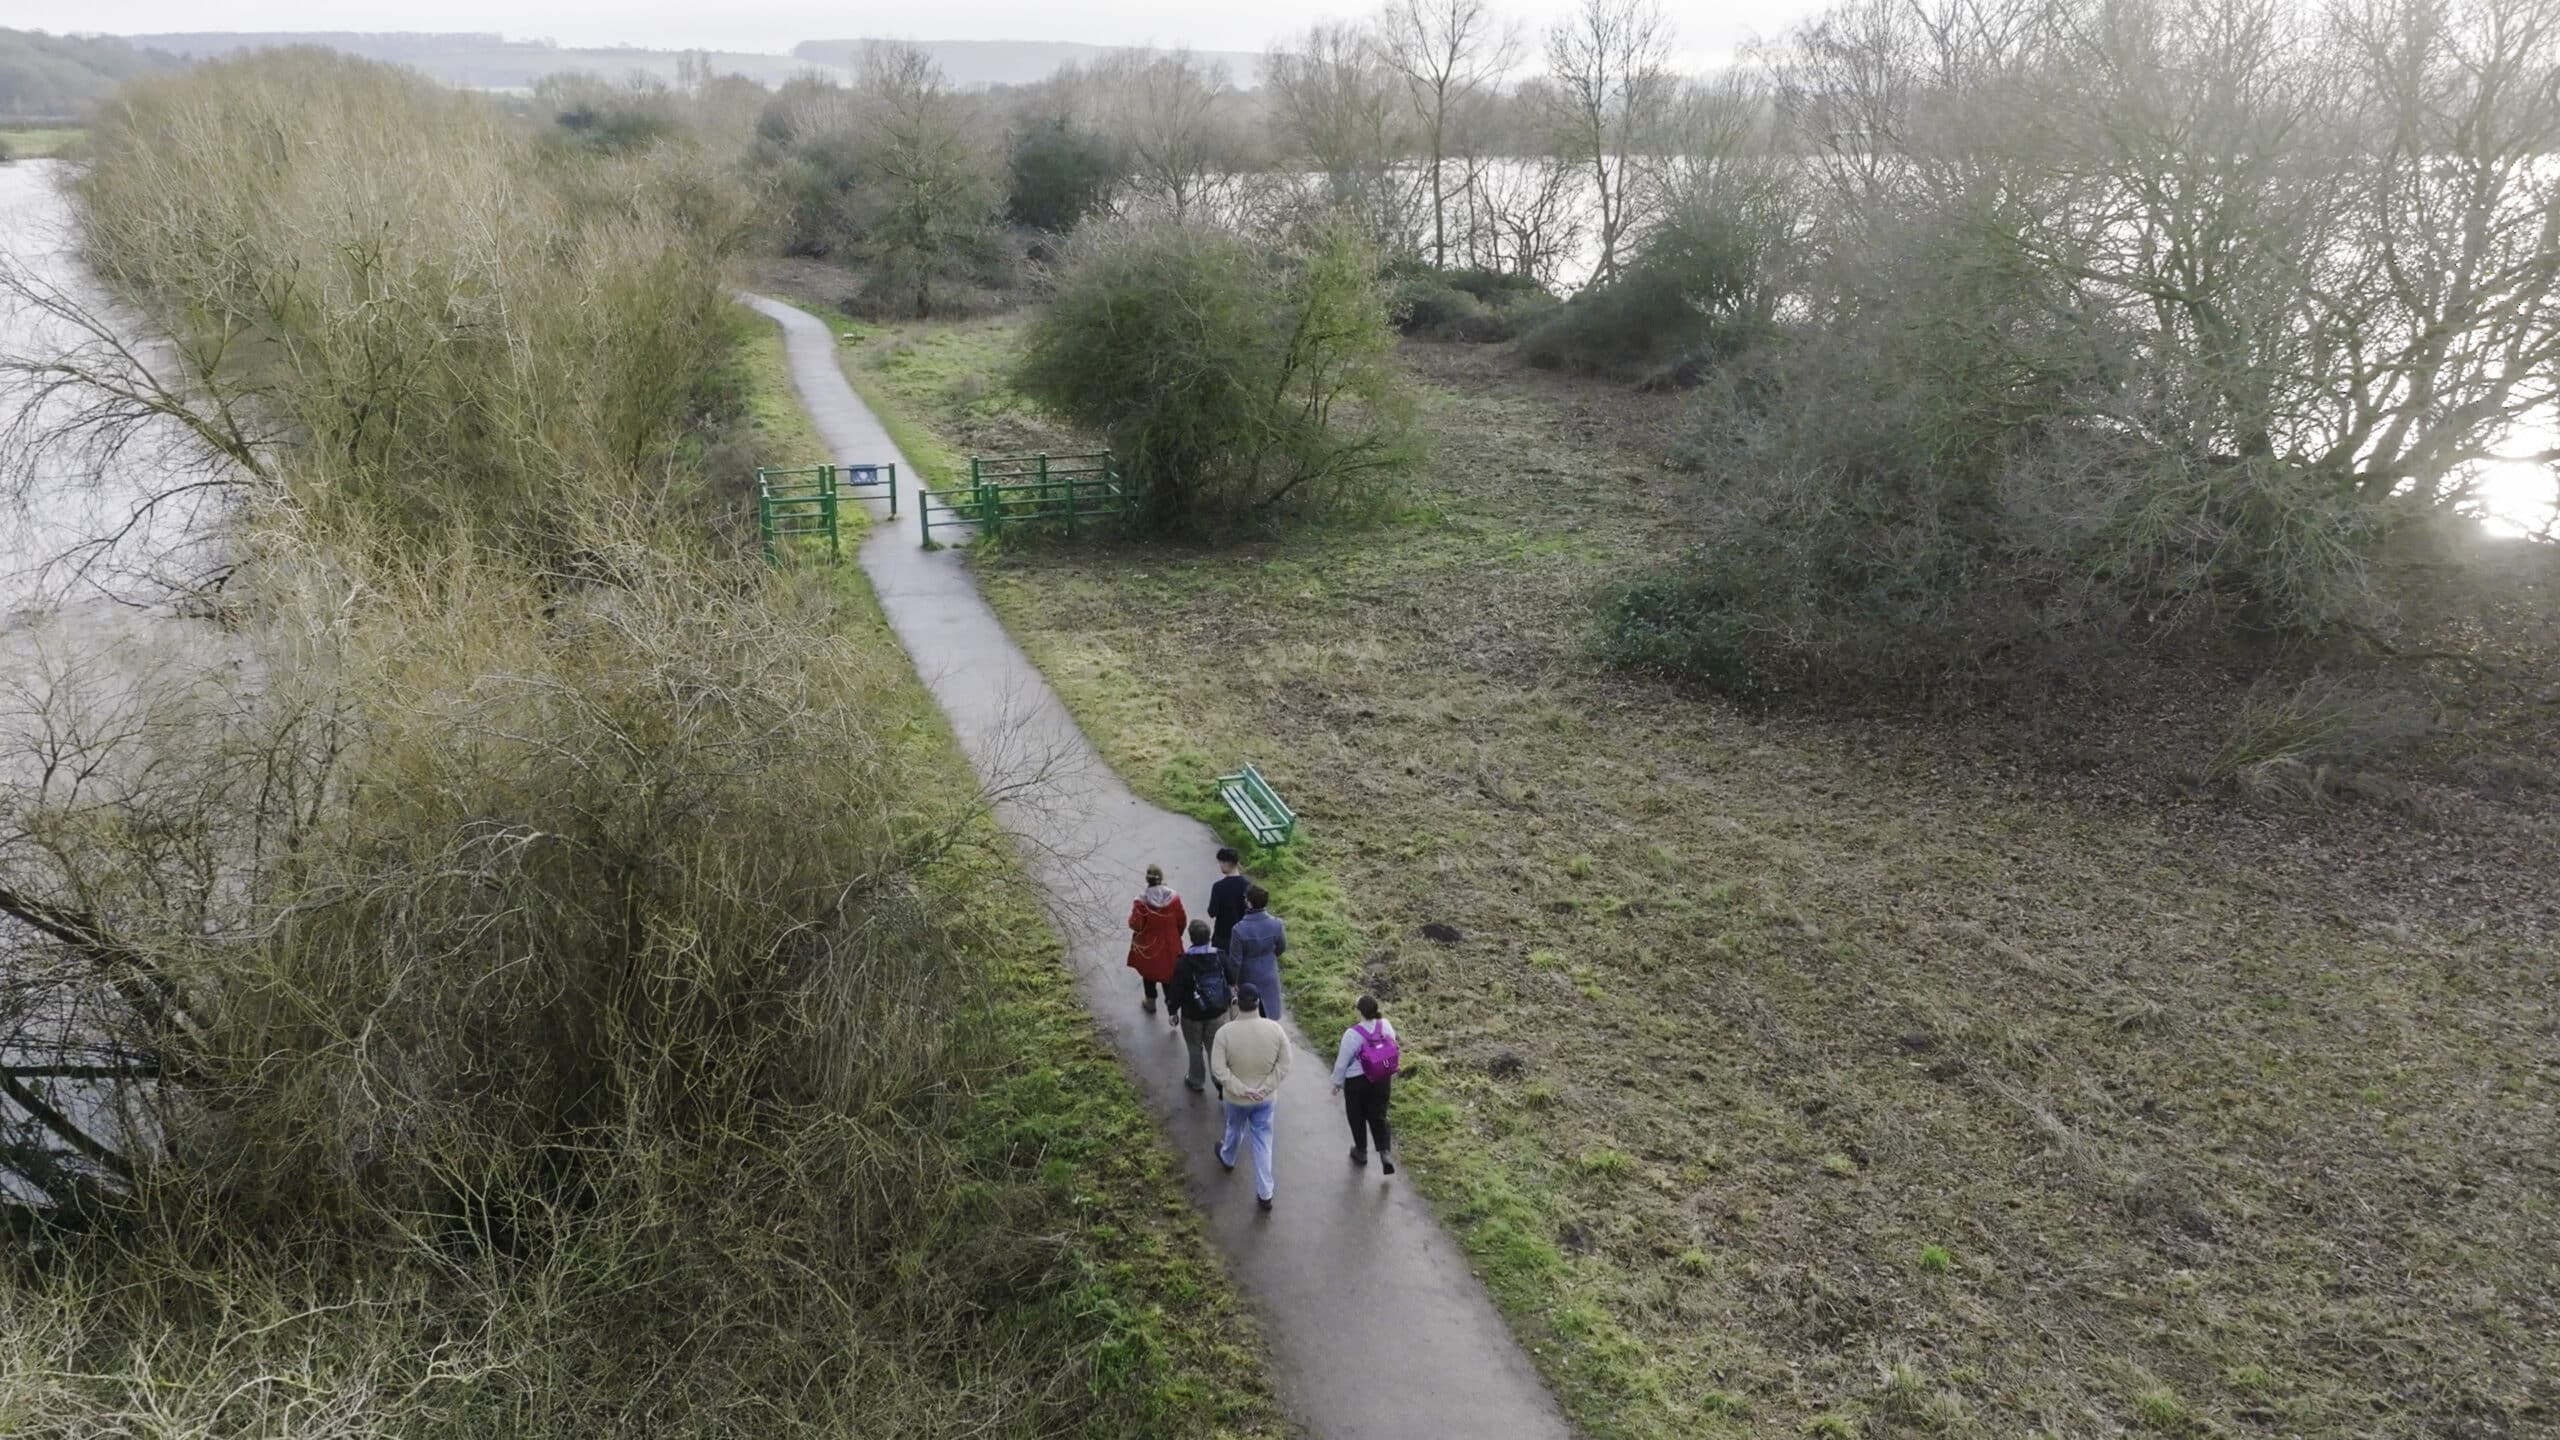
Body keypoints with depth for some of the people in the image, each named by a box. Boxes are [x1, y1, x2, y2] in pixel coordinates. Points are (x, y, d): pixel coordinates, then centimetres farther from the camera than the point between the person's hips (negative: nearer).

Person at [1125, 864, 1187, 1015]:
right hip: (1170, 945, 2)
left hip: (1148, 948, -2)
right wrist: (1176, 936, 14)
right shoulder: (1174, 898, -15)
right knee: (1169, 973, 18)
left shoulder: (1142, 902, -25)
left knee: (1149, 974, 22)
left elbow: (1135, 925, -19)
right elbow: (1181, 921, -4)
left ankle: (1151, 1002, 35)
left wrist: (1134, 910, -1)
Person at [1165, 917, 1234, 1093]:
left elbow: (1176, 991, -15)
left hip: (1192, 1016, -2)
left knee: (1195, 1050, 19)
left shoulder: (1183, 963, -22)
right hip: (1218, 1014, 2)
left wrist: (1173, 1011, 1)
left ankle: (1196, 1082, 36)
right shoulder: (1220, 958, -10)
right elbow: (1231, 981, 4)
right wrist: (1232, 997, 24)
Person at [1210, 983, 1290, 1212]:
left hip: (1236, 1097, 0)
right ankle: (1264, 1193, 17)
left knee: (1235, 1127, 29)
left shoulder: (1225, 1032, -25)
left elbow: (1218, 1068, -21)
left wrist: (1240, 1089, -15)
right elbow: (1283, 1065, -13)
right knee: (1262, 1141, 14)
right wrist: (1266, 1087, -9)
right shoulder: (1274, 1028, -19)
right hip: (1265, 1097, 0)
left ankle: (1227, 1158, 59)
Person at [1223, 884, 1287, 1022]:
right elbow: (1282, 948, 0)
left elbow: (1235, 960, -18)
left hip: (1249, 980, -2)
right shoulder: (1276, 924, -18)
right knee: (1268, 1013, 21)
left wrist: (1232, 980, -2)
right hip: (1269, 978, 2)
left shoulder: (1240, 929, -28)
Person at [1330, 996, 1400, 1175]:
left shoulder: (1352, 1034, -26)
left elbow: (1342, 1061, -14)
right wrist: (1392, 1071, 19)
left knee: (1357, 1117, 19)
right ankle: (1385, 1152, 3)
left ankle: (1361, 1152, 35)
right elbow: (1393, 1049, 1)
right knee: (1378, 1116, 17)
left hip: (1357, 1081, -3)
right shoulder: (1385, 1026, -14)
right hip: (1381, 1080, 3)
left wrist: (1337, 1082, 3)